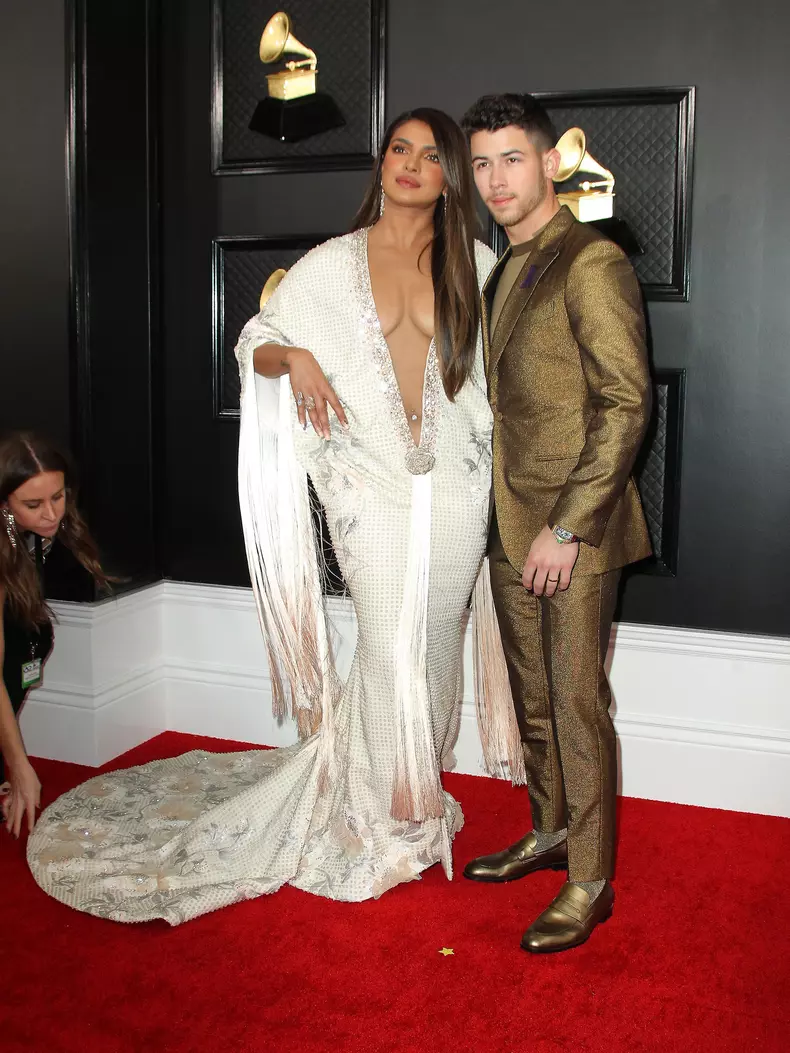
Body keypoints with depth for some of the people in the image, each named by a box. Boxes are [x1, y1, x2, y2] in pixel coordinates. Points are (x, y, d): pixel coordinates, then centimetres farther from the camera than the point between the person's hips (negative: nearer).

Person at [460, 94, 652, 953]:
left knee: (578, 703, 0)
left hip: (573, 530, -8)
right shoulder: (503, 270, 16)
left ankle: (590, 883, 14)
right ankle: (551, 833, 36)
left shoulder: (591, 263, -12)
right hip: (511, 527, 8)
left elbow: (626, 405, -17)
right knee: (531, 696, 17)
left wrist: (567, 527, -19)